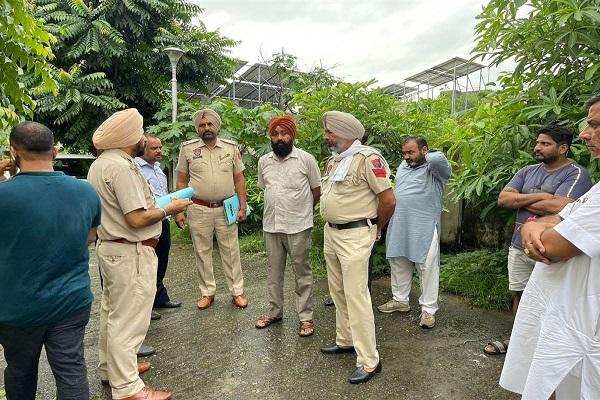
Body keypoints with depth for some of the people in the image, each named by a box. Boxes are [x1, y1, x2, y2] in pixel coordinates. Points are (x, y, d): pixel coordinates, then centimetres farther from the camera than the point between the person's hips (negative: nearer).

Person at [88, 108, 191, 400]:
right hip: (130, 253, -11)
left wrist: (155, 201, 15)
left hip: (109, 247, 11)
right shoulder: (121, 167, -22)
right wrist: (169, 208, -12)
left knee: (112, 312, 21)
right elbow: (137, 219, -25)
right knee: (128, 320, 0)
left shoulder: (100, 164, 11)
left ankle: (110, 368, 38)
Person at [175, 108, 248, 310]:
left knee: (231, 251, 8)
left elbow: (239, 179, 4)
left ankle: (237, 291, 22)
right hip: (199, 210, 0)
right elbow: (182, 182, 4)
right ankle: (207, 292, 26)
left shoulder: (231, 147, 2)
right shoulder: (188, 148, 0)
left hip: (226, 209, 0)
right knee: (202, 252, 10)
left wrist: (242, 207, -1)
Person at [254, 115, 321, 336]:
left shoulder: (306, 159, -7)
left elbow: (317, 191, 1)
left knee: (302, 273, 7)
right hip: (271, 226, 5)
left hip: (298, 227, -4)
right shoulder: (264, 161, 6)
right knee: (274, 271, 16)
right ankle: (275, 311, 33)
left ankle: (305, 317, 20)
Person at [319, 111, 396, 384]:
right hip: (330, 233, 9)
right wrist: (330, 225, 15)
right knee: (338, 292, 17)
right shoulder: (334, 161, 11)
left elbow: (388, 199, -16)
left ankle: (369, 361, 10)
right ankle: (345, 341, 35)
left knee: (356, 296, -4)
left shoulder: (368, 158, -16)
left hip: (354, 236, -9)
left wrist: (375, 230, -2)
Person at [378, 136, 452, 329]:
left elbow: (439, 158, -29)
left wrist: (426, 156, -7)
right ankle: (400, 300, 31)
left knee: (427, 267, 0)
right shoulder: (403, 166, 17)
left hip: (424, 228, -7)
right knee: (398, 263, 14)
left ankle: (428, 310, 13)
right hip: (398, 226, 7)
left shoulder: (435, 169, -6)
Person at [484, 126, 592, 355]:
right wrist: (540, 196, -14)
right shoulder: (527, 172, 9)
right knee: (520, 295, 16)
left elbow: (559, 207, -25)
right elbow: (503, 199, -2)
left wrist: (520, 201, -10)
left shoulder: (576, 174, -9)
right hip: (519, 246, 6)